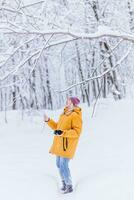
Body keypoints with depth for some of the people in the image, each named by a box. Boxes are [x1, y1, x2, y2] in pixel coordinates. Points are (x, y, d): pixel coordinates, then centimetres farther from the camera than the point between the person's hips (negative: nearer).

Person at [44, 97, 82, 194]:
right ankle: (64, 183, 30)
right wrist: (48, 120, 8)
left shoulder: (76, 116, -13)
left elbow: (77, 132, -20)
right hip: (59, 143, 9)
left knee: (63, 165, -9)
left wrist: (63, 133, -28)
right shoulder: (64, 115, 14)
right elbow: (57, 127, 20)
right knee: (59, 164, 14)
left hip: (67, 144, -9)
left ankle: (69, 186, 5)